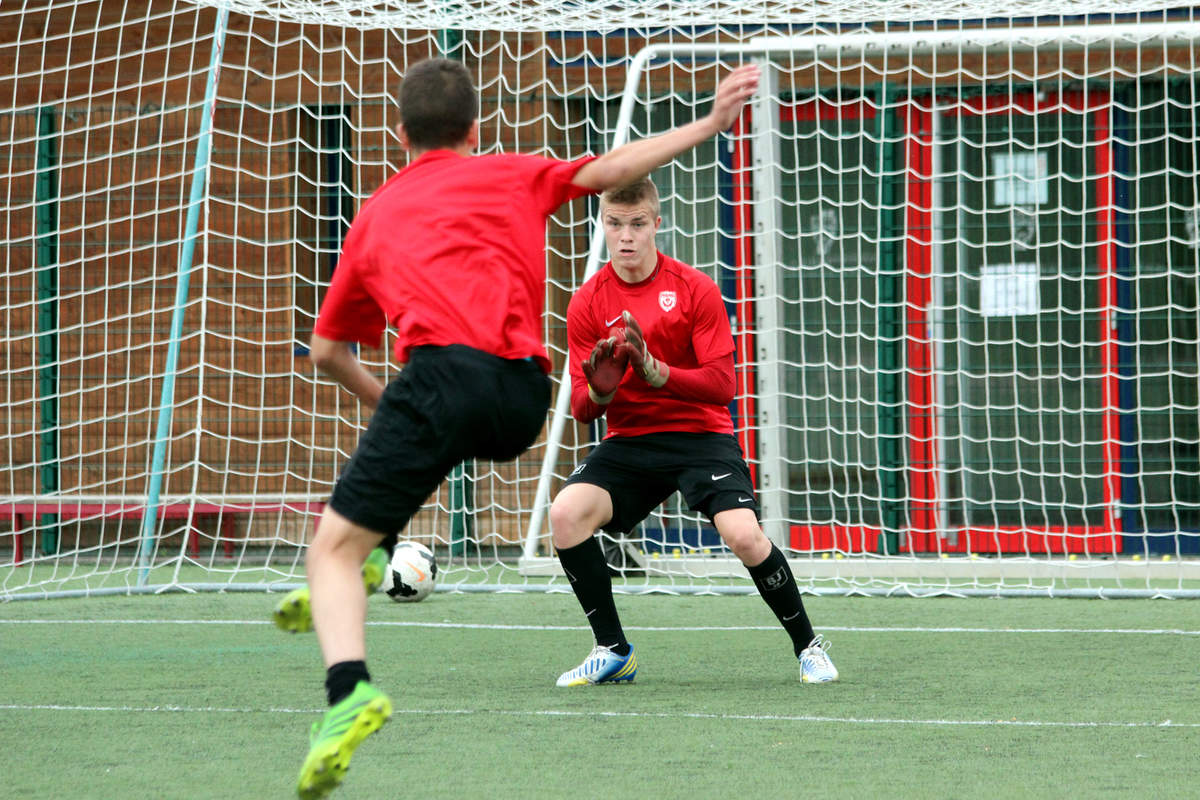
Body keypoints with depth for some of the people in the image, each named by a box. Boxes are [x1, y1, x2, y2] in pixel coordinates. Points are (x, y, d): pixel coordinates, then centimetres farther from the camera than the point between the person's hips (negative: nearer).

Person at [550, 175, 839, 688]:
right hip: (629, 442, 3)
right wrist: (599, 392, -24)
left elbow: (722, 386, -11)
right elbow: (580, 409, 0)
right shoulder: (587, 303, 1)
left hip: (701, 436, -3)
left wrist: (656, 372, -26)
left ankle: (807, 646, 1)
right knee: (566, 513, -22)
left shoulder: (696, 290, -6)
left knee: (744, 535, -24)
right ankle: (613, 652, -5)